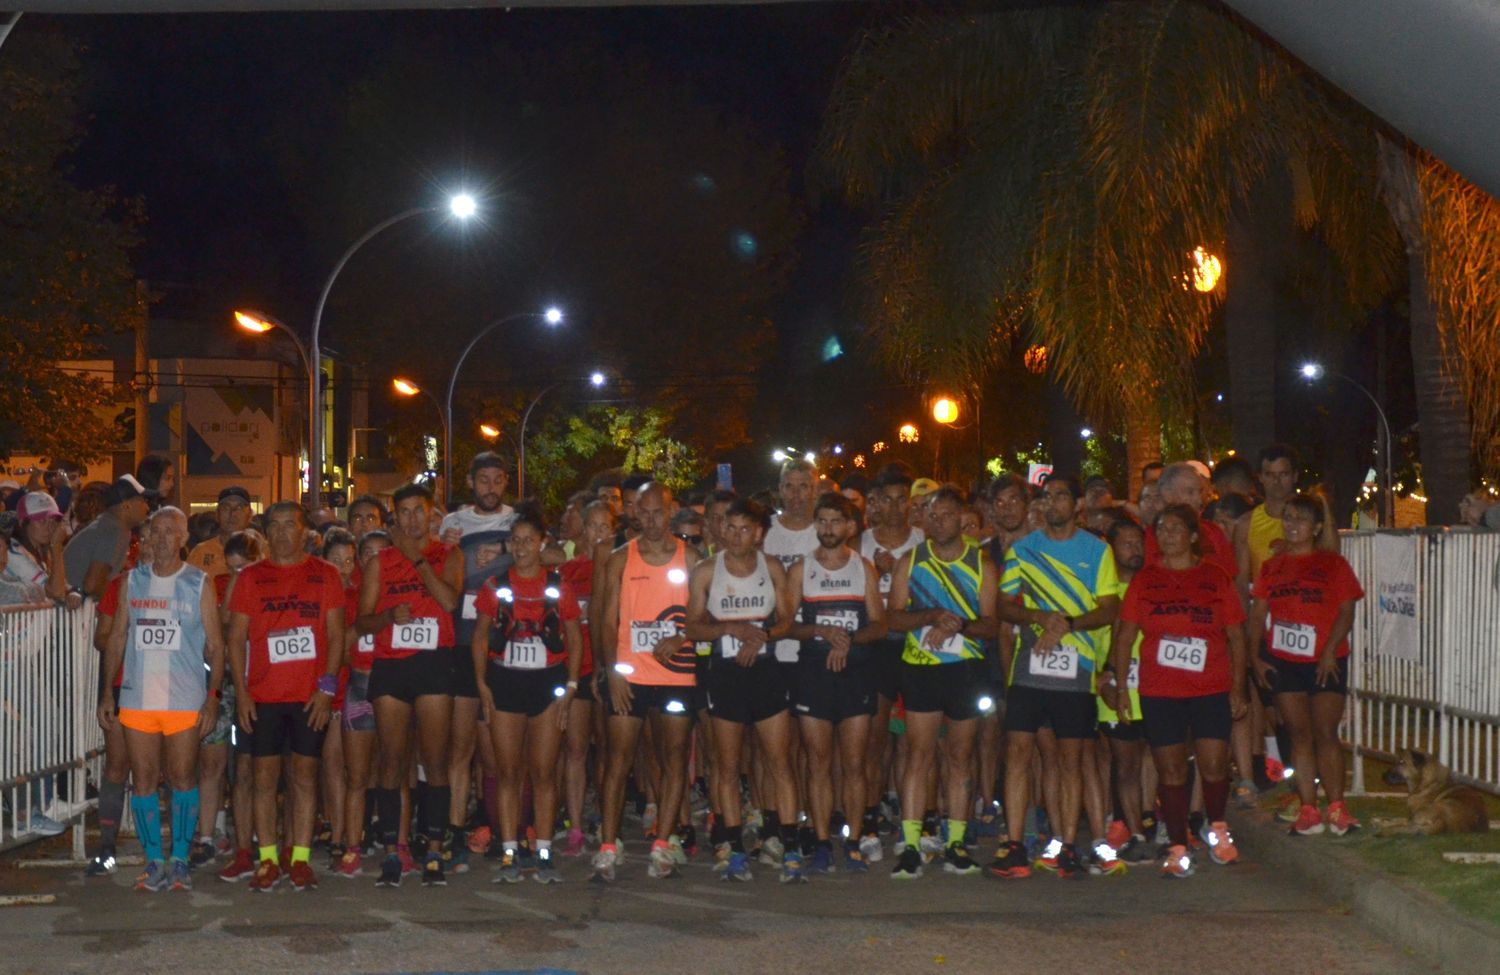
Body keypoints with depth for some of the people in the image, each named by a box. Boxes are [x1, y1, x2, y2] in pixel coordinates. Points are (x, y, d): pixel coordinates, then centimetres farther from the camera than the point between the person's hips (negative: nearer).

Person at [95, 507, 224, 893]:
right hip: (137, 698, 3)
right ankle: (154, 861, 12)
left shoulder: (199, 584, 2)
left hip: (185, 701, -2)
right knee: (144, 781, 4)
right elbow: (117, 637, 13)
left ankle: (180, 860, 11)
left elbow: (215, 645, 2)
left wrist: (213, 695, -7)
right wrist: (107, 691, 6)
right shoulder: (133, 581, 10)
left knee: (183, 779, 2)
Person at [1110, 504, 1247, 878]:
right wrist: (1121, 688, 1)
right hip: (1159, 692, 1)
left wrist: (1237, 687, 3)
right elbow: (1124, 637, 7)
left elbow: (1236, 636, 8)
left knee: (1214, 764, -4)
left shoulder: (1215, 578, 6)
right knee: (1170, 769, 1)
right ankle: (1178, 848, 10)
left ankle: (1216, 827, 24)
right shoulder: (1144, 580, 7)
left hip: (1211, 690, 0)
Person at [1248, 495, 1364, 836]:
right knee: (1299, 734, 3)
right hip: (1283, 662, 3)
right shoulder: (1271, 567, 10)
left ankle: (1336, 808, 3)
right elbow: (1257, 614, 9)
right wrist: (1256, 656, 0)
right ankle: (1308, 809, 6)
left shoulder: (1333, 563, 0)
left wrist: (1330, 651, -16)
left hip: (1326, 662, -3)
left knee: (1326, 733, -4)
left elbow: (1346, 611, -5)